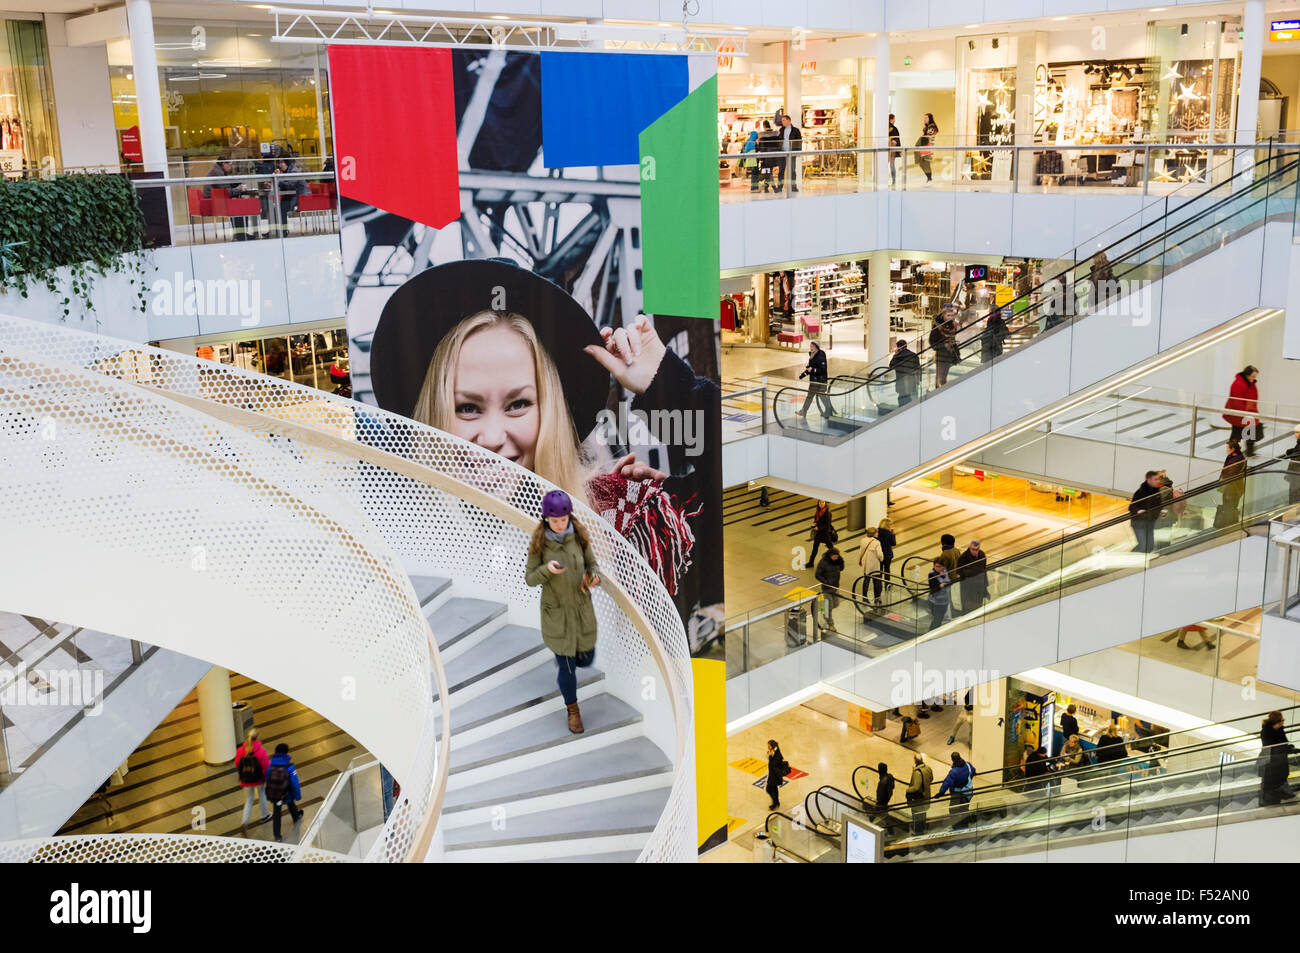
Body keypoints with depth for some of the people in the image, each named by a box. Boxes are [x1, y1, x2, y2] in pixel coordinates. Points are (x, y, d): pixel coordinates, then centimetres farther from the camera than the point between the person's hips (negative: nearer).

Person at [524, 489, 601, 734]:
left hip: (582, 608, 3)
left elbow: (592, 564, 3)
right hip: (556, 612, -3)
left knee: (586, 659, 15)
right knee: (567, 667, 5)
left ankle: (562, 657, 50)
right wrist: (547, 569, -28)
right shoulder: (538, 543, -14)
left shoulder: (579, 537, -8)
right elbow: (530, 578, -8)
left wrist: (594, 577, -19)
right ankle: (572, 709, 31)